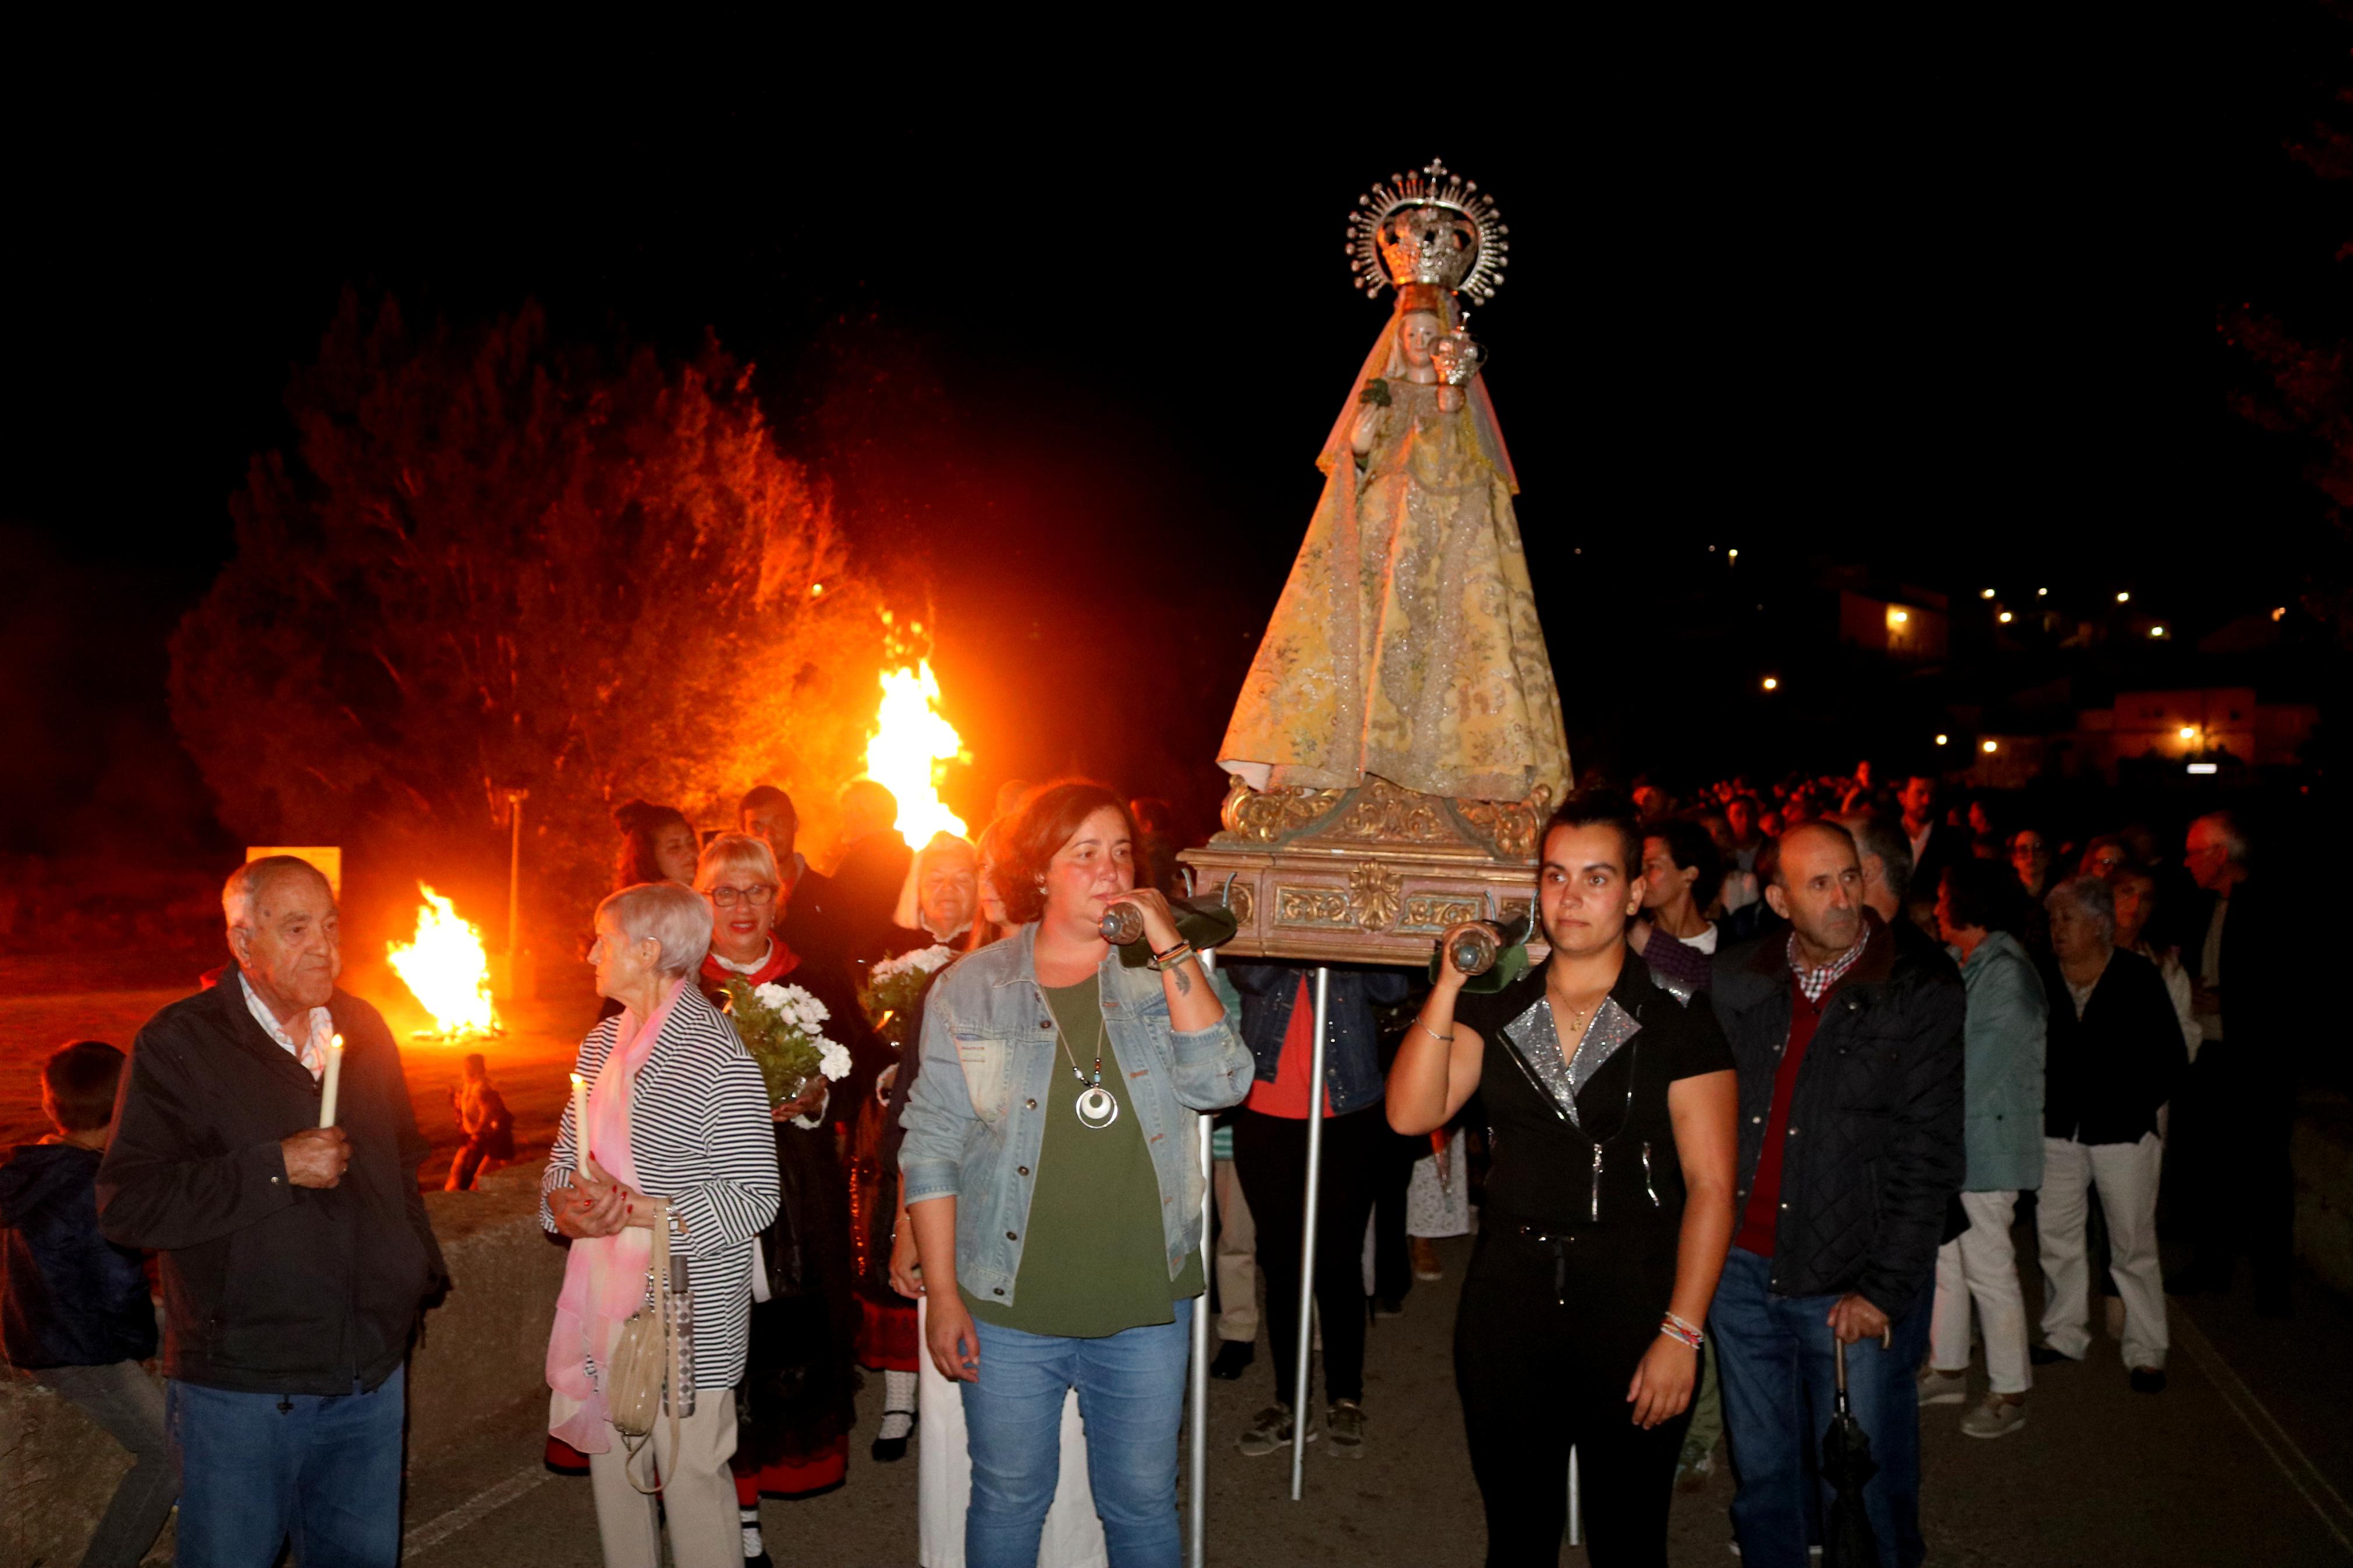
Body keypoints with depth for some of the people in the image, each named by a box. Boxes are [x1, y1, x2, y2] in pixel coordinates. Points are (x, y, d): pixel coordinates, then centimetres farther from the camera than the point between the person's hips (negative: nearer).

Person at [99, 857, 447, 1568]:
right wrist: (275, 1168, -20)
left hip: (370, 1375, 5)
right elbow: (127, 1206, -15)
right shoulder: (179, 1043, -8)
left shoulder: (364, 1030, 8)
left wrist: (422, 1270, 12)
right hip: (240, 1384, -4)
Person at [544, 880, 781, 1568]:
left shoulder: (719, 1061, -16)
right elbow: (566, 1156, 14)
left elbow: (754, 1200, -18)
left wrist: (637, 1210, -23)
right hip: (604, 1305, 7)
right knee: (612, 1469, 19)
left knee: (692, 1475, 3)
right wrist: (564, 1205, -8)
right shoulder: (601, 1043, 9)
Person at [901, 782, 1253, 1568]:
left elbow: (1219, 1084, -16)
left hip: (1146, 1306, 1)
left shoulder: (1171, 975, 0)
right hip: (1008, 1308, 0)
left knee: (1144, 1504, 15)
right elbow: (931, 1148, -1)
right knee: (1007, 1501, 15)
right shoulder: (971, 988, -3)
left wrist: (1170, 945, -18)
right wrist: (941, 1293, -4)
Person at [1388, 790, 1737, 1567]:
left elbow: (1710, 1186, -9)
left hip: (1631, 1299, -3)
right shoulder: (1495, 1013, 5)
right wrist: (1448, 986, -13)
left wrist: (1681, 1331, -14)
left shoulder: (1678, 1023, -5)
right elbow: (1410, 1114, -7)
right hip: (1507, 1297, 3)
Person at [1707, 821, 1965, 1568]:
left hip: (1857, 1283, -3)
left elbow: (1929, 1155, -9)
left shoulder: (1921, 989, -8)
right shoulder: (1734, 981, 3)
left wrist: (1885, 1288, -11)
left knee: (1863, 1492, 6)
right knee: (1761, 1471, 15)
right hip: (1743, 1271, 3)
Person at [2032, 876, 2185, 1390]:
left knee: (2132, 1246, 2)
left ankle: (2146, 1352, 13)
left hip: (2122, 1132, -3)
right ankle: (2065, 1334, 25)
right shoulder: (2042, 978, 2)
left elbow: (2172, 1058, -4)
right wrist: (2034, 1105, -2)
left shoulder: (2139, 977, -6)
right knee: (2055, 1234, 10)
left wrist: (2137, 1108, -9)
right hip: (2058, 1130, 4)